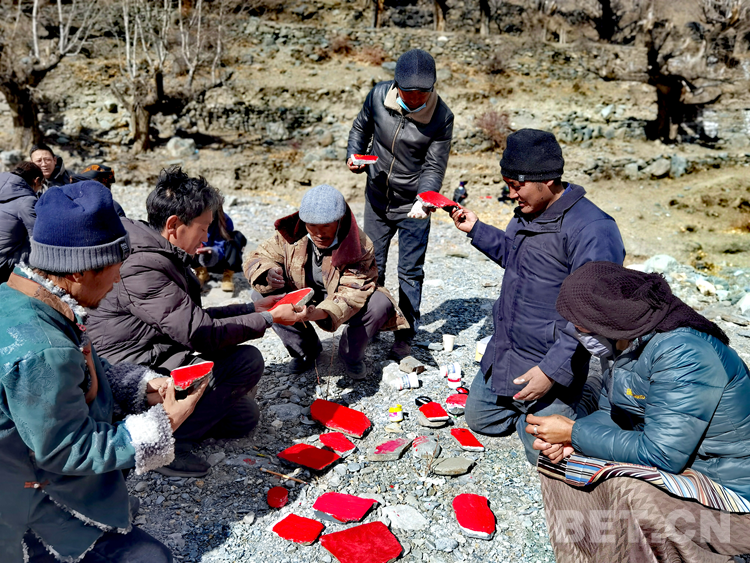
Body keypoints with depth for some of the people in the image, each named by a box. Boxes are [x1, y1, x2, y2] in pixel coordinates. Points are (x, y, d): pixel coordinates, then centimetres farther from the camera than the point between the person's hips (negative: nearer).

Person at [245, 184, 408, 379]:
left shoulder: (360, 247, -26)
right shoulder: (290, 234, -17)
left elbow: (351, 295, -34)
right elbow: (255, 259, -10)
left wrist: (321, 313, -54)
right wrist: (267, 274, -36)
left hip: (350, 307, -2)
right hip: (305, 301, 3)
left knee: (381, 304, -32)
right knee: (262, 295, -23)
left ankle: (351, 355, -1)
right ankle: (306, 349, 2)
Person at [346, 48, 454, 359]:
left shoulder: (442, 117, -18)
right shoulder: (378, 95, -11)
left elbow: (435, 167, -16)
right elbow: (361, 126, 9)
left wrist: (423, 200, -33)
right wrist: (354, 155, -9)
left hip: (413, 205, -3)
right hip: (376, 198, 3)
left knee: (410, 272, 2)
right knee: (371, 266, 15)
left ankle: (404, 337, 17)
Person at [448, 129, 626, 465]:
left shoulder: (591, 229, -26)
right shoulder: (528, 213, 4)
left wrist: (553, 370, -29)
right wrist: (475, 229, 13)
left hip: (550, 364, -8)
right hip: (503, 355, 9)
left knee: (543, 453, -4)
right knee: (478, 419, 17)